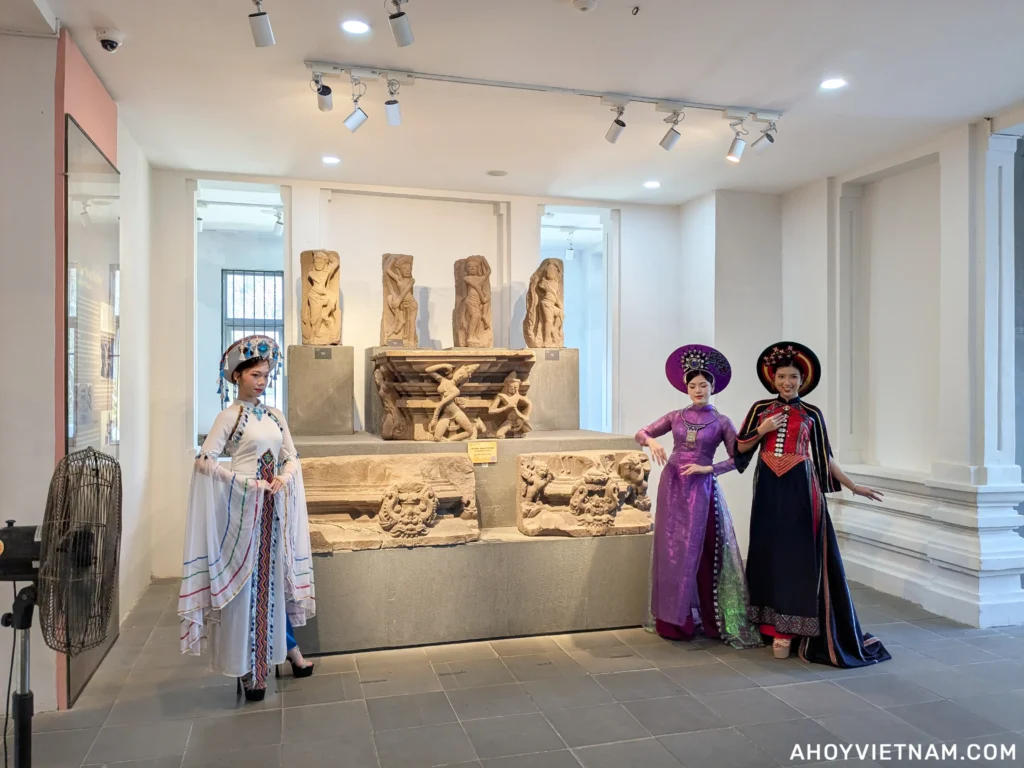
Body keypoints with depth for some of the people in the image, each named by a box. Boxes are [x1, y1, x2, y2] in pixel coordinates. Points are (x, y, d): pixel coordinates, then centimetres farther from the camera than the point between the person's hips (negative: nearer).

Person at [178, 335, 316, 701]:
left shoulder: (275, 416, 11)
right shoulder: (230, 416, -6)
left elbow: (292, 459, 13)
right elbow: (205, 461, -14)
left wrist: (284, 478, -8)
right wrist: (246, 482, -18)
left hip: (275, 504, 5)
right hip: (243, 505, -5)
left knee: (274, 577, 13)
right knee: (245, 581, 1)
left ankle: (286, 646, 28)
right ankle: (247, 667, 13)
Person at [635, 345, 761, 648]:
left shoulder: (721, 422, 3)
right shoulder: (676, 416, 8)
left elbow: (737, 459, 0)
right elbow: (640, 433, 8)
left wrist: (707, 468, -11)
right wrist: (651, 441, -14)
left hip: (701, 487, -2)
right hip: (672, 484, 2)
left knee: (702, 550, -1)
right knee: (673, 549, 3)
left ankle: (707, 618, 11)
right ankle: (675, 619, 11)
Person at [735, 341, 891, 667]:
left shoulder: (812, 414, 6)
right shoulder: (760, 409, 7)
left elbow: (825, 457, 8)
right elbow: (740, 447, 7)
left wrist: (854, 486, 4)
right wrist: (762, 431, -8)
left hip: (801, 490, -1)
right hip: (769, 489, 1)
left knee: (799, 554, -3)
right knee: (770, 553, 3)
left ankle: (789, 629, 2)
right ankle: (774, 626, 12)